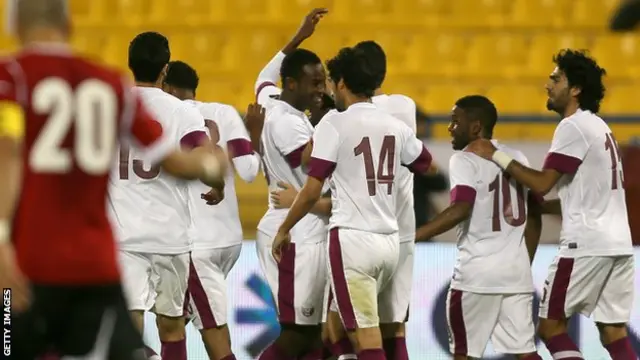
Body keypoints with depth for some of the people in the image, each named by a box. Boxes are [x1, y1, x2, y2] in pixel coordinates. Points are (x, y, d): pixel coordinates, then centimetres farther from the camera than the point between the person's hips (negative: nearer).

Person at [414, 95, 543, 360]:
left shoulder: (465, 160, -7)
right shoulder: (517, 158, 14)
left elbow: (460, 210, -21)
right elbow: (533, 219, 16)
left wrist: (411, 237, -20)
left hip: (477, 272, -6)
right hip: (517, 272, 6)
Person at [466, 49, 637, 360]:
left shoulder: (574, 127, -9)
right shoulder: (598, 127, 20)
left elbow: (543, 183, -14)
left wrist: (496, 155, -6)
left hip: (586, 244, -9)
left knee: (550, 325, 0)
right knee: (613, 334, 6)